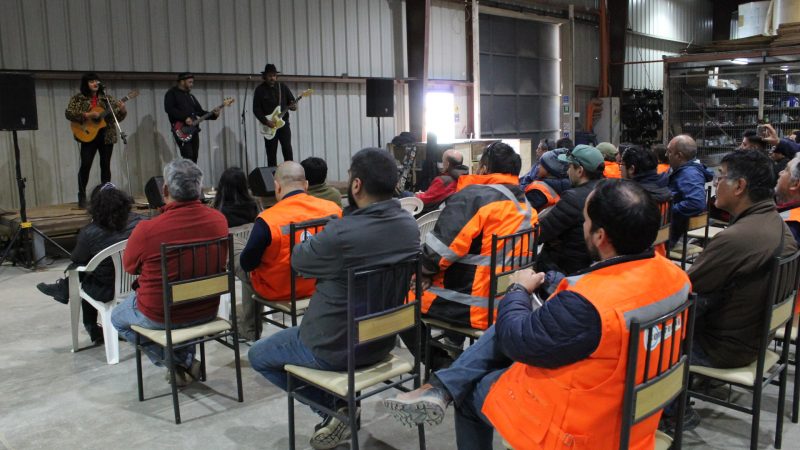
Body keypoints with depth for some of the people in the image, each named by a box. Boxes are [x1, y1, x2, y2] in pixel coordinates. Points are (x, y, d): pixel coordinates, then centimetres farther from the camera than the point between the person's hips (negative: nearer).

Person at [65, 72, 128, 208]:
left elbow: (117, 116, 8)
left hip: (106, 135, 3)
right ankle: (82, 197, 1)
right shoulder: (78, 98, 3)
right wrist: (87, 115, -19)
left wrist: (122, 110, -14)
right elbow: (68, 113, -7)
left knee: (105, 166, 5)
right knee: (85, 165, -8)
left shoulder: (106, 98, 10)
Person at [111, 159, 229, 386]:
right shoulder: (218, 220, -14)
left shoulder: (147, 230, -26)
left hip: (161, 316, -4)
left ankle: (179, 361, 14)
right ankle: (186, 360, 25)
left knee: (118, 318, 27)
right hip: (207, 312, 4)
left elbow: (129, 266, -5)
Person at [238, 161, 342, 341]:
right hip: (318, 285, 5)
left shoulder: (266, 220, -28)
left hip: (276, 290, -4)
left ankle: (250, 331, 38)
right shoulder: (334, 209, -17)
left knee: (238, 263, 27)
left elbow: (247, 264, -15)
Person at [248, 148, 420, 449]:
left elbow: (298, 260, -11)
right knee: (302, 332, 35)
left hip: (335, 348, -7)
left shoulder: (342, 234, -31)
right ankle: (342, 406, 21)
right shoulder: (410, 225, -8)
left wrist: (317, 240, 8)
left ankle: (335, 409, 10)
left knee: (257, 355, 19)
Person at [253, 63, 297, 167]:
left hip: (283, 122, 1)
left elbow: (292, 100, 12)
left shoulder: (283, 87, 7)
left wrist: (293, 106, -13)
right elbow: (256, 109, -4)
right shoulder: (260, 90, 0)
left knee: (287, 148, -8)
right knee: (271, 153, 2)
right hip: (269, 126, -1)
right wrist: (266, 121, -15)